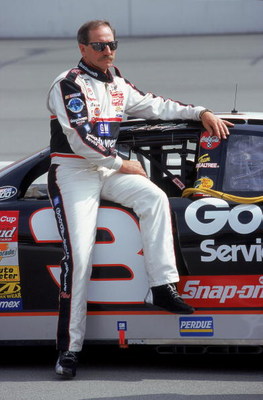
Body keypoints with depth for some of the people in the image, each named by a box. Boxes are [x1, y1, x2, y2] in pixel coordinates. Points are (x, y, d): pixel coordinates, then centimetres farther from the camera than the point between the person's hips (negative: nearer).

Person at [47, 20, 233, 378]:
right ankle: (69, 348, -15)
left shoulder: (118, 86, 13)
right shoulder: (69, 85, -11)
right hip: (72, 173, -7)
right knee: (79, 256, -16)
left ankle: (162, 288, -19)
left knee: (154, 197, -20)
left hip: (106, 171, 7)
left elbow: (156, 106, 21)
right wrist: (121, 164, -11)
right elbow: (79, 139, -17)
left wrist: (200, 113, 12)